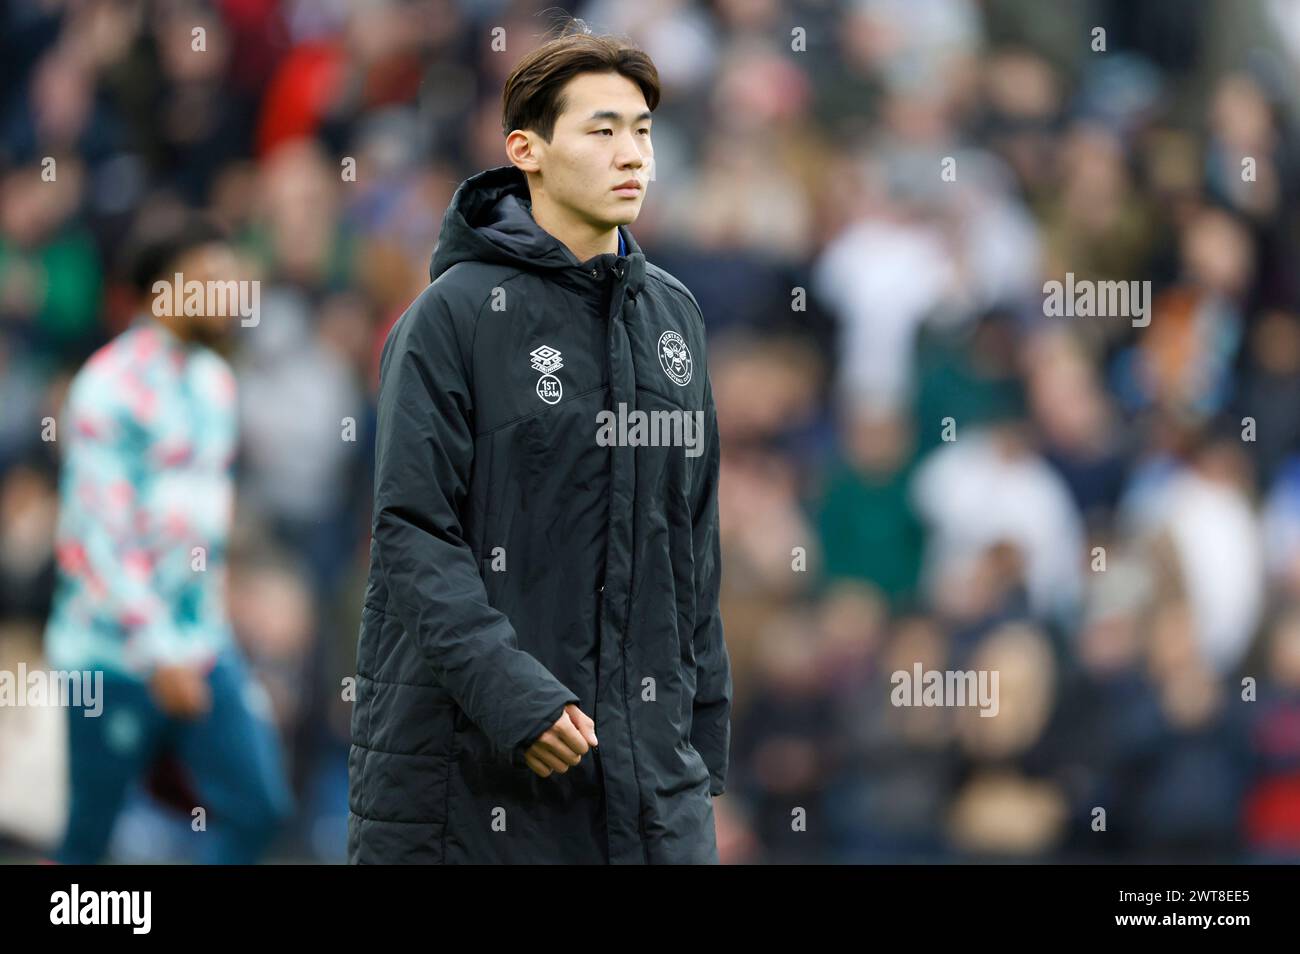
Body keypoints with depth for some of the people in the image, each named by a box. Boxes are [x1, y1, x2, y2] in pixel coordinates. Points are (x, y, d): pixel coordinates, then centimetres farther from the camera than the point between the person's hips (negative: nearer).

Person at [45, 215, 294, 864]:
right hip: (115, 652, -7)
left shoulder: (214, 381, 12)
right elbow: (98, 536, -18)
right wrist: (158, 653, -21)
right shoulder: (111, 390, -14)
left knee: (257, 805, -3)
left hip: (202, 647, 7)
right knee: (88, 839, -1)